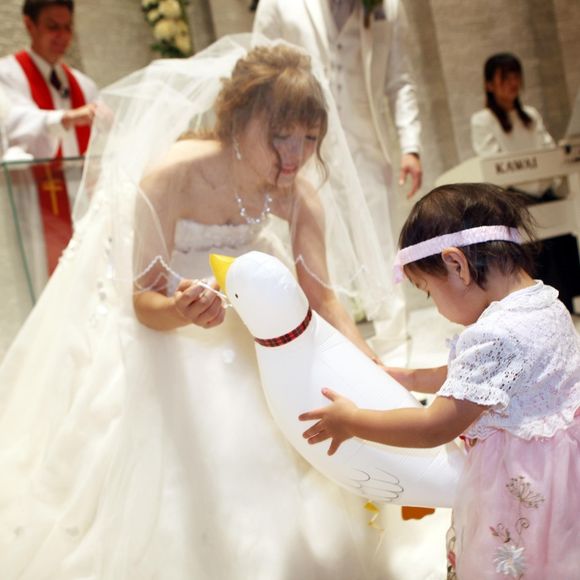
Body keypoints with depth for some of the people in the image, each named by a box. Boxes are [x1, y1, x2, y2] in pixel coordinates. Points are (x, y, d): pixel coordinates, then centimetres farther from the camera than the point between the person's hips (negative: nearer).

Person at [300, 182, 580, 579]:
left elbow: (435, 429, -24)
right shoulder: (547, 300, 0)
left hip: (522, 484, -9)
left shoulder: (493, 335, -29)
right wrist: (411, 378, 19)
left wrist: (352, 422, -13)